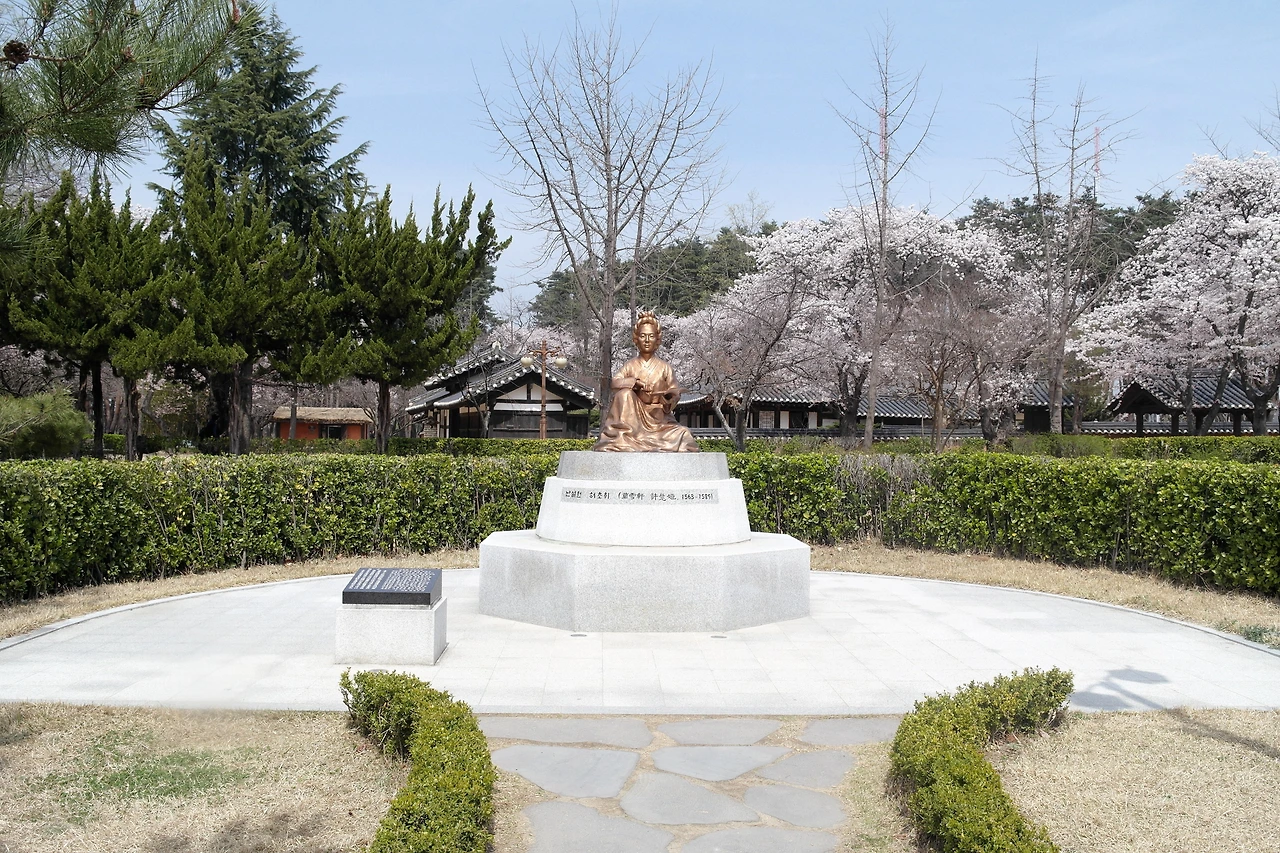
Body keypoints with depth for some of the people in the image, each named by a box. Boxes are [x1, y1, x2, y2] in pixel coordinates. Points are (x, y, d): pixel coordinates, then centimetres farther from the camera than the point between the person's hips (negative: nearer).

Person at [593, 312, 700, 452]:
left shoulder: (664, 367, 2)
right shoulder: (630, 366, 3)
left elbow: (675, 393, -2)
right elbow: (614, 383, -12)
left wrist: (668, 397, -26)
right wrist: (636, 382, -26)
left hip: (658, 419, 0)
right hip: (634, 417, 0)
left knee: (684, 435, -24)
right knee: (625, 393, -26)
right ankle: (621, 437, -24)